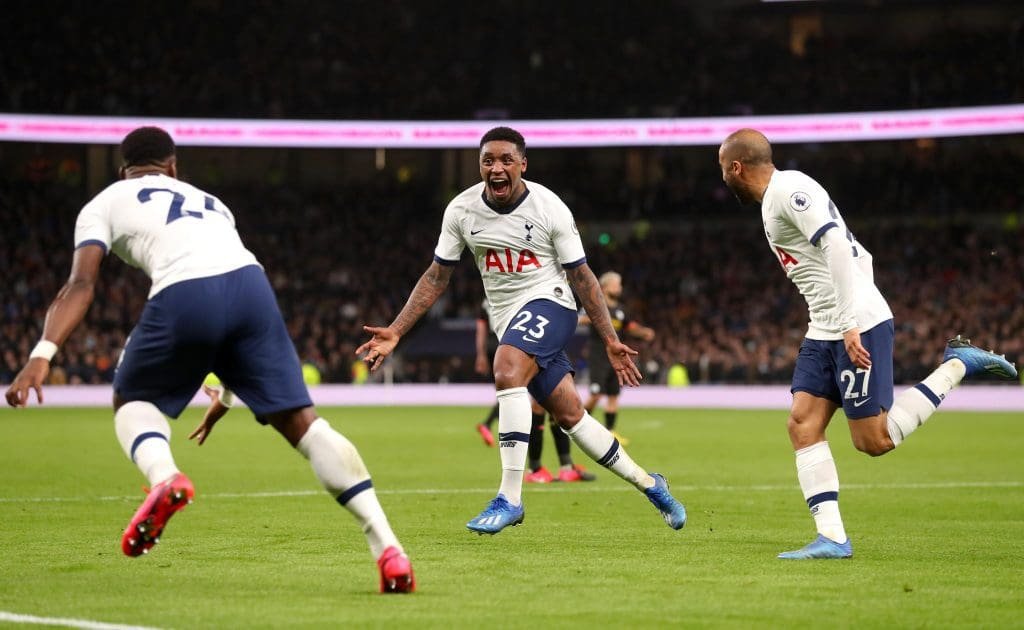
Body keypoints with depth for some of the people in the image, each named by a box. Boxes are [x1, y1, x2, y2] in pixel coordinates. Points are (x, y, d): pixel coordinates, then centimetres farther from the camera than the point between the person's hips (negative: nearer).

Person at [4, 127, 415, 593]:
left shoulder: (103, 204, 25)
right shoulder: (209, 203, 39)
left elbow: (81, 284, 8)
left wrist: (42, 354, -2)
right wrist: (226, 392, 47)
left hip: (185, 296, -3)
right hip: (250, 282, 3)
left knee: (133, 400, 22)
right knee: (299, 420, 5)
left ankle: (163, 477, -12)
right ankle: (386, 546, -7)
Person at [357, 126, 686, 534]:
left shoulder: (548, 208, -13)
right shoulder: (462, 210, -4)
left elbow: (581, 276, -5)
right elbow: (437, 277, 4)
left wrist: (610, 340, -7)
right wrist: (395, 332, -2)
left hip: (548, 302, -5)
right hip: (507, 318, 5)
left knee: (507, 372, -32)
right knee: (570, 415, 6)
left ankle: (509, 498, -30)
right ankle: (647, 483, 26)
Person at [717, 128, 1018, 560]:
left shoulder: (790, 189, -12)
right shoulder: (773, 201, 19)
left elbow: (838, 248, -22)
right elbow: (858, 255, 22)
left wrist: (850, 323, -26)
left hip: (859, 326, -10)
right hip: (824, 331, 10)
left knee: (873, 440, -8)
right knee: (802, 426, -1)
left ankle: (956, 366, 4)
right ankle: (831, 537, -5)